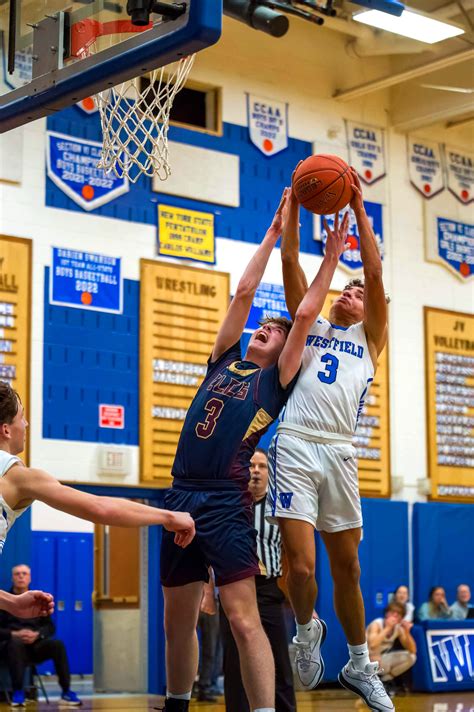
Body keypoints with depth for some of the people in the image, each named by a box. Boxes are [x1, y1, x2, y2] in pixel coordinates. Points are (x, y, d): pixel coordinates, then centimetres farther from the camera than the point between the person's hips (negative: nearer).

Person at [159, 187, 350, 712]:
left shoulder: (276, 380, 7)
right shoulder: (223, 361, 19)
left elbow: (305, 314, 1)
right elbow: (244, 291, 18)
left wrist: (330, 260, 9)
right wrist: (274, 232, 21)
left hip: (226, 503, -5)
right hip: (182, 496, 5)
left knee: (243, 617, -13)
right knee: (178, 620, 13)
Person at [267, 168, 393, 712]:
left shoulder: (369, 339, 19)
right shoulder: (308, 324, 20)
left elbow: (375, 271, 9)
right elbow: (290, 262, 11)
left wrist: (358, 206, 5)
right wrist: (295, 206, 6)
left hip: (339, 453, 1)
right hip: (295, 447, -1)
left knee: (347, 567, 9)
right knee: (301, 565, -12)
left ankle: (360, 666, 23)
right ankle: (306, 630, 18)